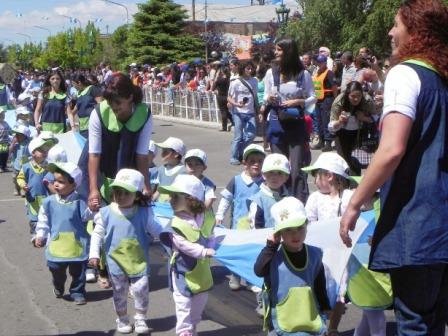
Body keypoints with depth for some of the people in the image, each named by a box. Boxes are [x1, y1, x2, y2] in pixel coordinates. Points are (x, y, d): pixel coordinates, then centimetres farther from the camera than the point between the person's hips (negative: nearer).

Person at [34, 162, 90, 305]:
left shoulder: (79, 202, -8)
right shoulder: (49, 202, -2)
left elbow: (87, 216, -8)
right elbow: (43, 220, 6)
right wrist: (40, 236, 4)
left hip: (77, 245, -2)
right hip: (56, 246, 2)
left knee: (78, 272, 8)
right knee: (57, 271, 13)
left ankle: (77, 292, 26)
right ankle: (58, 289, 41)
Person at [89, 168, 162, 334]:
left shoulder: (144, 213, -8)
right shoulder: (106, 213, -9)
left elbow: (156, 230, 2)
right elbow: (97, 235, -3)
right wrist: (94, 254, -9)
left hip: (139, 262, 0)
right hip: (116, 263, 0)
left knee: (141, 290, 2)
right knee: (119, 293, 13)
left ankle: (140, 318, 23)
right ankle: (122, 319, 32)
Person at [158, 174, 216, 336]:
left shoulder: (207, 220, -4)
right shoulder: (176, 223, -18)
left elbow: (211, 239, 4)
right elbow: (184, 245, -26)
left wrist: (210, 251, -18)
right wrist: (204, 252, -33)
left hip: (202, 271, 5)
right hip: (183, 272, -5)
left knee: (199, 302, 20)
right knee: (184, 304, -2)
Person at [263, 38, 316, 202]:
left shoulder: (303, 74, -3)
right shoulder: (271, 73, 2)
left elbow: (313, 97, 3)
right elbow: (265, 98, 11)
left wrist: (298, 102, -14)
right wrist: (268, 99, -11)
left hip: (296, 123, -2)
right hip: (276, 123, 2)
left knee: (297, 168, -6)